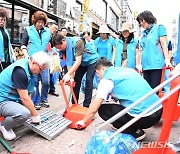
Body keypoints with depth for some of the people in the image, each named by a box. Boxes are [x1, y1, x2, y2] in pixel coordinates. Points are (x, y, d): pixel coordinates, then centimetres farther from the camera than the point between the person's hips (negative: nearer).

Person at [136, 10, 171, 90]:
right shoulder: (144, 33, 21)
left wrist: (167, 59, -10)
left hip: (156, 64, -6)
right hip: (146, 65, 6)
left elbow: (164, 44, 0)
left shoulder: (159, 28, 7)